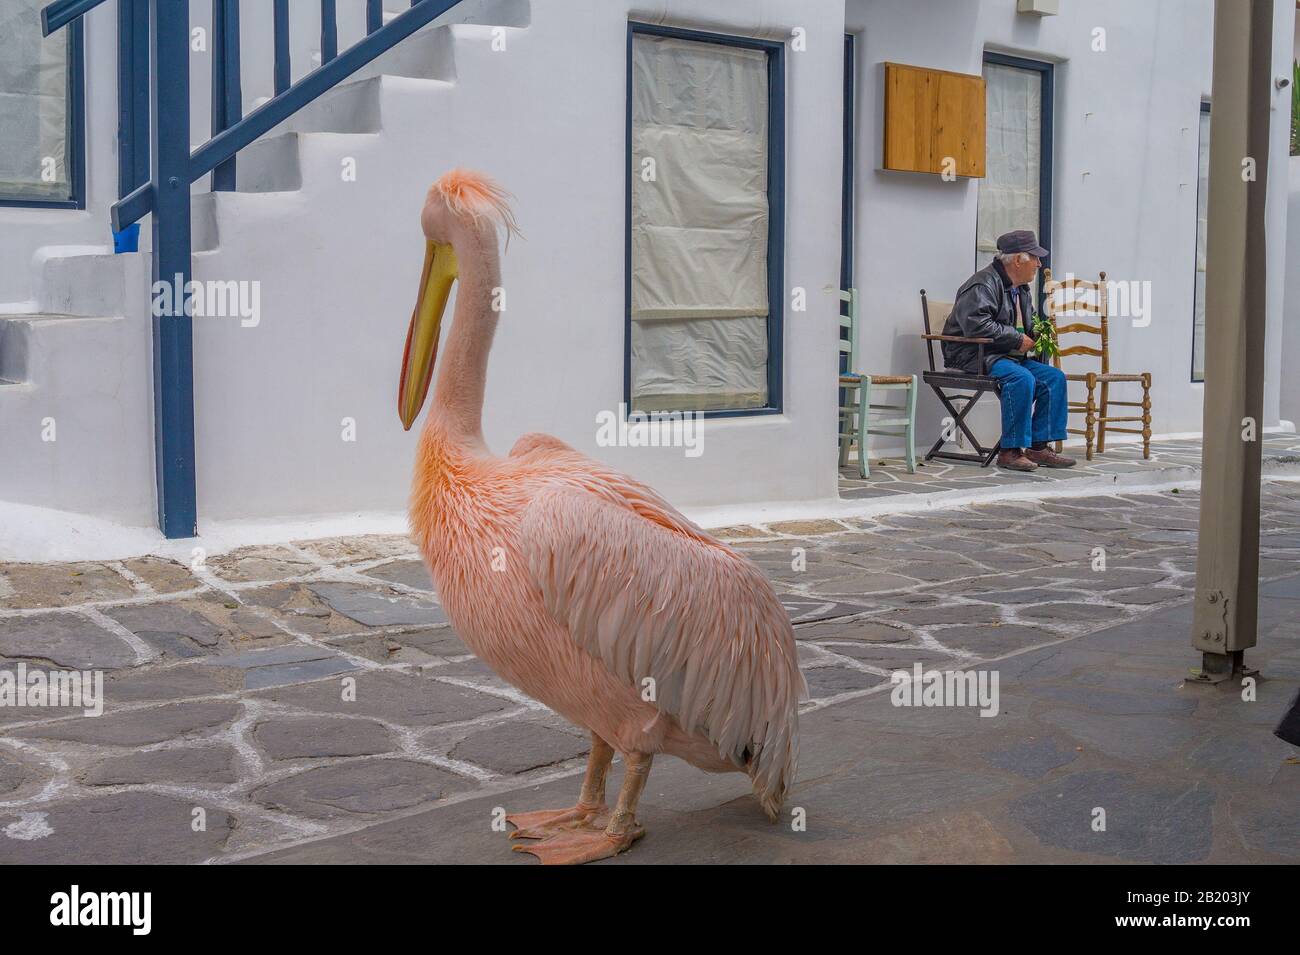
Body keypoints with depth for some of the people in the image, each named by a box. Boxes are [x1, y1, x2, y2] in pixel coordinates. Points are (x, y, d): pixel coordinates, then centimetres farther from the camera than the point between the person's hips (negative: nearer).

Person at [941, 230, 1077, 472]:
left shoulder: (1021, 289, 19)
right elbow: (976, 324, -28)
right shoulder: (984, 284, -13)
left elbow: (1025, 326, 37)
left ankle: (1038, 446, -7)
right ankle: (1010, 451, -27)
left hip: (1010, 355, 10)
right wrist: (1017, 338, -20)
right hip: (974, 355, -10)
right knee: (1022, 378, -33)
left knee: (1054, 377, -6)